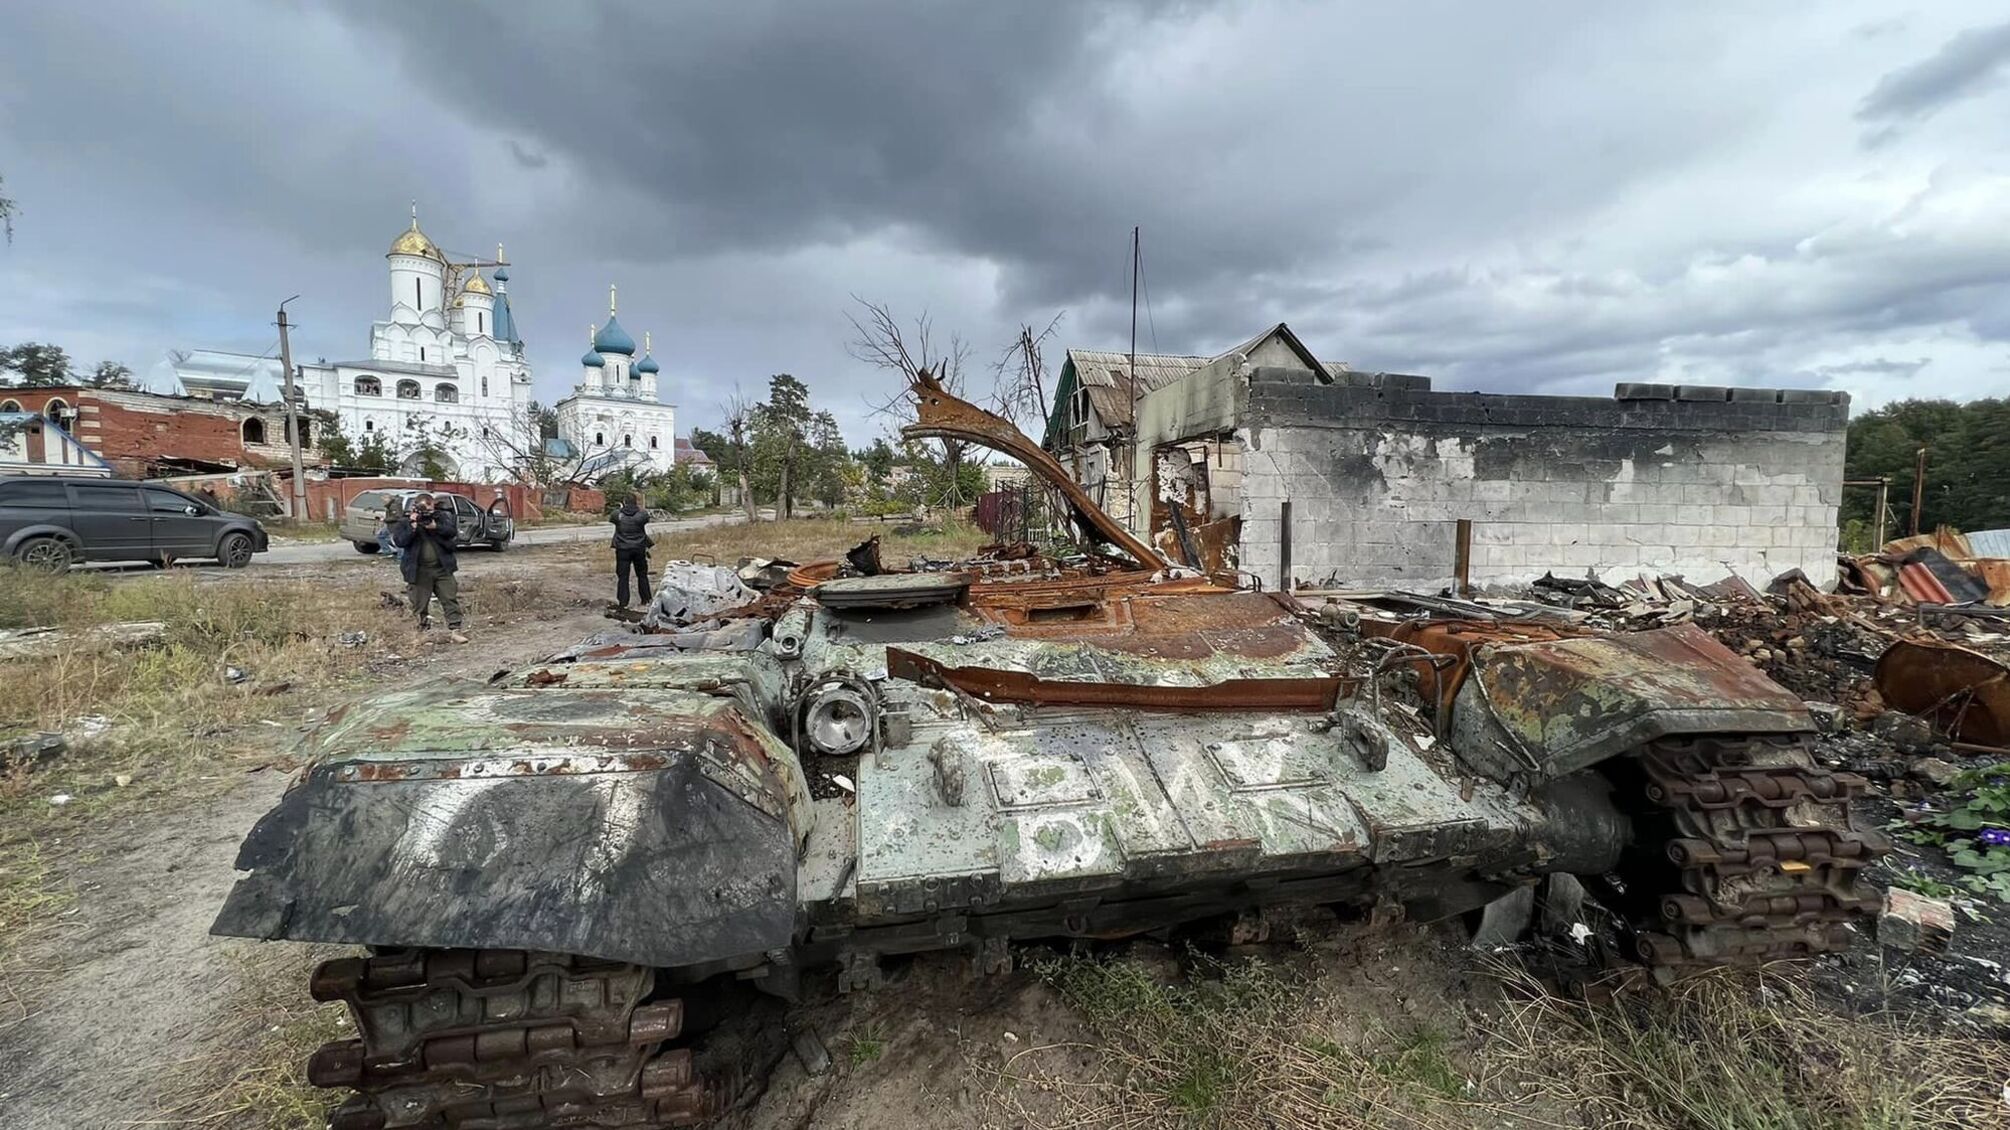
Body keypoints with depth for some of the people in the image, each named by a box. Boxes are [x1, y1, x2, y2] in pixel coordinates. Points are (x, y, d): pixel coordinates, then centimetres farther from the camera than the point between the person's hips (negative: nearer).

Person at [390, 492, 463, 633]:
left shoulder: (441, 516, 5)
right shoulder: (403, 522, 0)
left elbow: (452, 530, -6)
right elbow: (399, 541, -11)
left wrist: (436, 527, -22)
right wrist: (412, 527, -23)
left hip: (442, 568, 1)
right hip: (419, 571, -1)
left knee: (451, 599, 0)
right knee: (420, 604, 7)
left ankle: (455, 630, 2)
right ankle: (423, 631, 18)